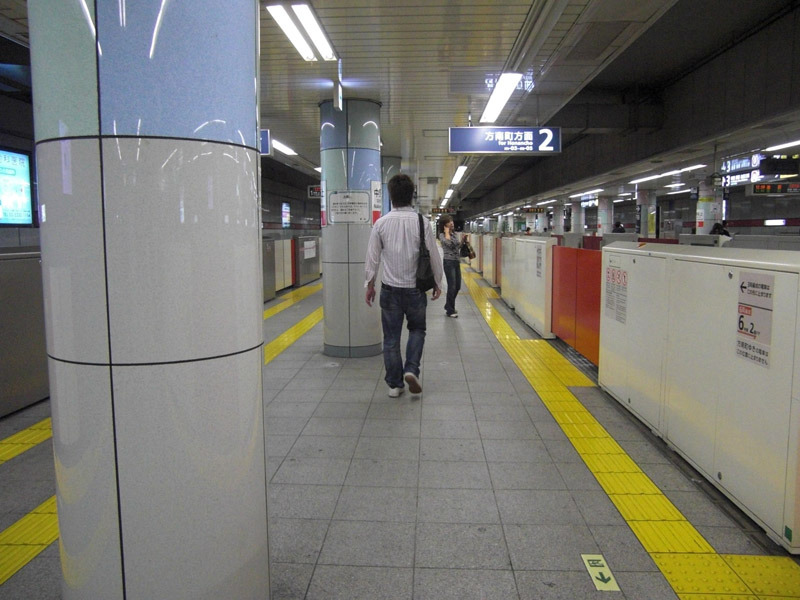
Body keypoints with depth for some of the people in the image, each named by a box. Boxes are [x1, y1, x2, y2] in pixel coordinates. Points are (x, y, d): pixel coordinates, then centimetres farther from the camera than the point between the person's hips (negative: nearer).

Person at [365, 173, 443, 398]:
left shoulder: (381, 223, -5)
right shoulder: (421, 222, -9)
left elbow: (373, 256, 0)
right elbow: (434, 255, -4)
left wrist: (370, 284, 12)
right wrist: (437, 282, 10)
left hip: (390, 288, 1)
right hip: (415, 288, -1)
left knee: (391, 337, 10)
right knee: (417, 329, 20)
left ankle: (394, 384, 16)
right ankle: (411, 369, 1)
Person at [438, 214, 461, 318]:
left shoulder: (455, 234, 14)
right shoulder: (442, 235, -6)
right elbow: (448, 243, -27)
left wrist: (462, 242, 8)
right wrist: (447, 232, -16)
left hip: (457, 262, 8)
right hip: (449, 262, -7)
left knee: (457, 286, 12)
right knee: (452, 287, -7)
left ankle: (449, 306, 30)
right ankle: (449, 311, 4)